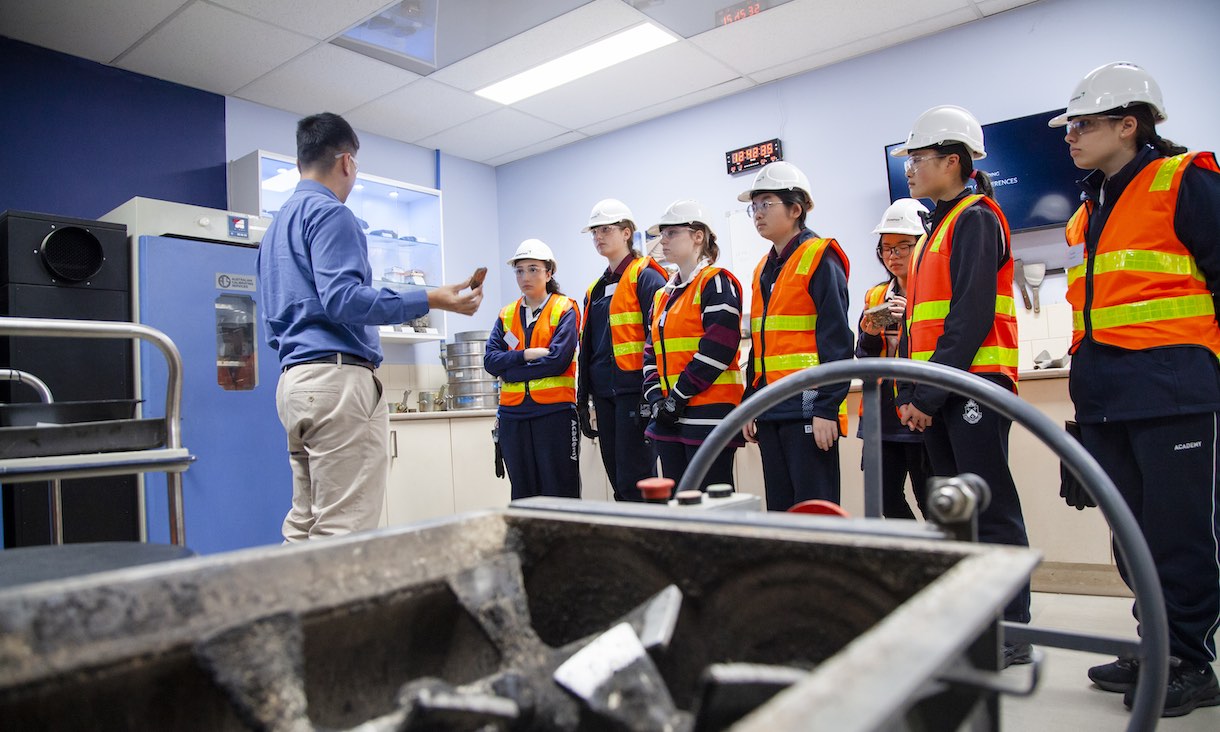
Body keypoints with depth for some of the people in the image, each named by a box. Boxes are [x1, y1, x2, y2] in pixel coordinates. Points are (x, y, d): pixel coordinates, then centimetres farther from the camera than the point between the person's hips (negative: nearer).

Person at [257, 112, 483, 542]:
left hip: (294, 378, 10)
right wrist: (430, 301, -20)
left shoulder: (278, 224, 23)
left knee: (304, 524, 11)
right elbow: (342, 299, -20)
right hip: (337, 377, -10)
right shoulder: (329, 214, -6)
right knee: (344, 528, -9)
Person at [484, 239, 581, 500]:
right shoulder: (506, 315, 15)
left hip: (554, 411, -4)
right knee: (522, 495, 11)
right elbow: (490, 360, 3)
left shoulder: (565, 309, 1)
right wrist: (526, 355, -12)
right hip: (513, 414, 5)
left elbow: (558, 360, -12)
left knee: (560, 494, -1)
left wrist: (510, 369, -6)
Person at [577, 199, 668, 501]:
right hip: (604, 393, 8)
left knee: (634, 481, -8)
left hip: (634, 391, -8)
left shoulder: (646, 277, -4)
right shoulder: (595, 289, 20)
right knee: (617, 481, 11)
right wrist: (583, 399, 19)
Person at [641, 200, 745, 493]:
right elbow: (651, 352, 15)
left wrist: (678, 397, -15)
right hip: (668, 417, 8)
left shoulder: (716, 282, -5)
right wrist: (656, 399, -1)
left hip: (708, 413, -8)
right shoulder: (662, 295, 19)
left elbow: (717, 350, -16)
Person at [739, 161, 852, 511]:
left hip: (807, 407, -8)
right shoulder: (764, 269, 17)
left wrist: (827, 408, -18)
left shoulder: (819, 259, -6)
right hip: (771, 410, 8)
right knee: (779, 509, 13)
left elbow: (837, 341, -13)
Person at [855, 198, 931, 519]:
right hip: (882, 415, 5)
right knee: (886, 499, 6)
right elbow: (865, 360, 13)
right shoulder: (875, 296, 14)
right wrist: (869, 335, -6)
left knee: (929, 501, -1)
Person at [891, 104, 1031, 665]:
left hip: (973, 386, -9)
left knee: (992, 509, -4)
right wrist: (910, 392, 12)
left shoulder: (976, 218, -6)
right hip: (938, 393, 9)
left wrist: (929, 389, -19)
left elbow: (972, 314, -18)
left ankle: (1012, 633, 7)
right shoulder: (937, 228, 22)